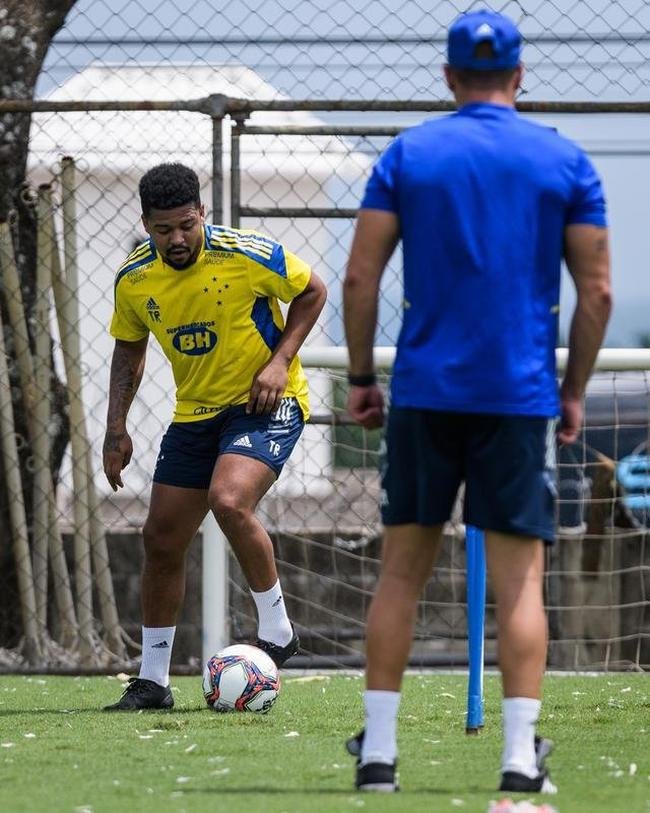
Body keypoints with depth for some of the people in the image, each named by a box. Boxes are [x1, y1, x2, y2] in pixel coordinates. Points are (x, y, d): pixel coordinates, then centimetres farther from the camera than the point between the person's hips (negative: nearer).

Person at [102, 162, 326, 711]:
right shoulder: (134, 280, -5)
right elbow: (129, 349, 12)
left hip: (266, 404, -6)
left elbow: (312, 292, -3)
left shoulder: (247, 255, -19)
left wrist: (279, 361, -15)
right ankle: (152, 681, 17)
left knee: (229, 501, -30)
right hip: (195, 413, 6)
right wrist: (116, 430, 4)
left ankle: (277, 629, -10)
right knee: (161, 540, 4)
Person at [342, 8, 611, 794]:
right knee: (519, 581, 1)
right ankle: (520, 756, -5)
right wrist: (573, 391, 10)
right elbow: (596, 291, 1)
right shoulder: (566, 162, 3)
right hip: (522, 397, -1)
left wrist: (360, 377, 7)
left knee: (401, 572, 7)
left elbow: (360, 277, -1)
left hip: (424, 395, 1)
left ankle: (378, 751, 6)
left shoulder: (407, 154, 3)